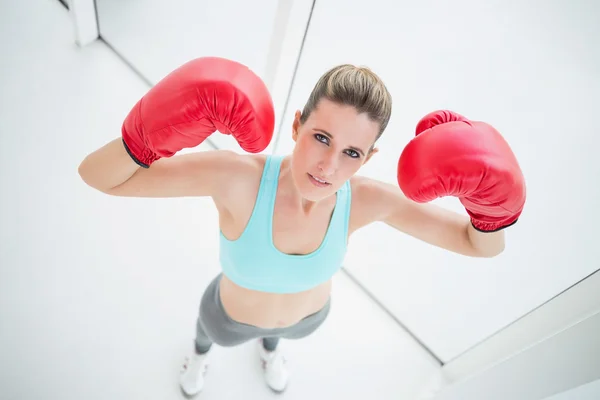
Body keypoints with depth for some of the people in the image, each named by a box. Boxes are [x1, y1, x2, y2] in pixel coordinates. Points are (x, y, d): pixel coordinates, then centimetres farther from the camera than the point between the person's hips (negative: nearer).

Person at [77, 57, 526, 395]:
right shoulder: (240, 177, -45)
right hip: (232, 316, -1)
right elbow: (98, 176, -43)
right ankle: (201, 350, 77)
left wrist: (490, 199, -48)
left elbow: (483, 245, -26)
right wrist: (151, 137, -63)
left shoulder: (365, 199, -36)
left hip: (307, 315, 2)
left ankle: (269, 346, 80)